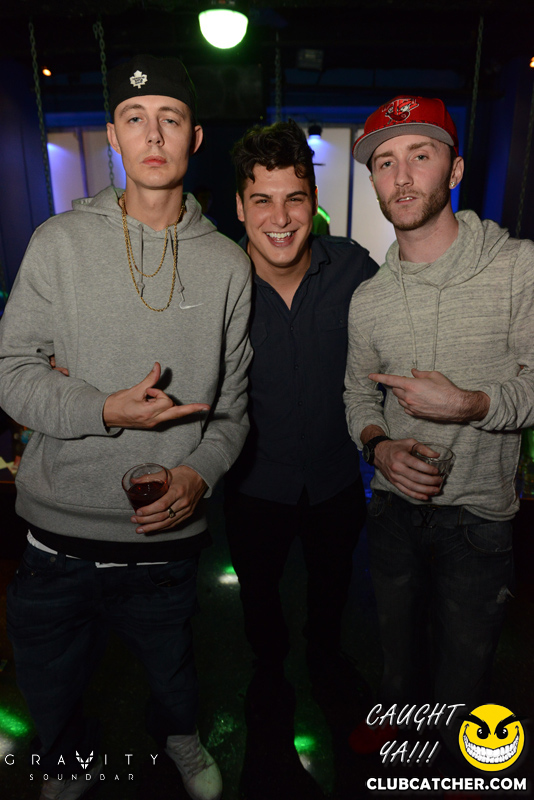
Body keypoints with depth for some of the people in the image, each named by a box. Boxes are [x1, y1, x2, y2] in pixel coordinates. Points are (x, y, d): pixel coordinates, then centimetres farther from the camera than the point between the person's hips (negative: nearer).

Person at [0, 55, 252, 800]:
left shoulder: (226, 262, 1)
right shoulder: (61, 241, -3)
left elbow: (234, 396, 3)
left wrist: (203, 469, -13)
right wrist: (105, 411, -19)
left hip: (170, 534, 1)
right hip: (61, 528, 0)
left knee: (172, 669, 24)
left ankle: (178, 735, 60)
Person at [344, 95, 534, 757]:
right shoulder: (368, 299, -2)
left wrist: (468, 404, -26)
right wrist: (380, 447, -11)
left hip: (479, 511, -2)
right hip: (395, 504, 3)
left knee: (464, 667, 16)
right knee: (398, 643, 25)